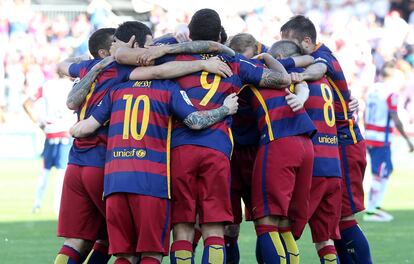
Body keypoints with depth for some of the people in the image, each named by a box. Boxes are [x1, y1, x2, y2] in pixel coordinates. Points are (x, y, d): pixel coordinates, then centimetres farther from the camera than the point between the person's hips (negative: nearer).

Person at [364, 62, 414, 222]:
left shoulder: (371, 90, 8)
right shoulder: (390, 93, -14)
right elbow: (396, 120, -14)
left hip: (369, 136, 8)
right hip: (382, 139, -8)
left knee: (387, 170, 17)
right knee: (379, 175, 0)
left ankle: (376, 206, 18)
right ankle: (370, 211, 3)